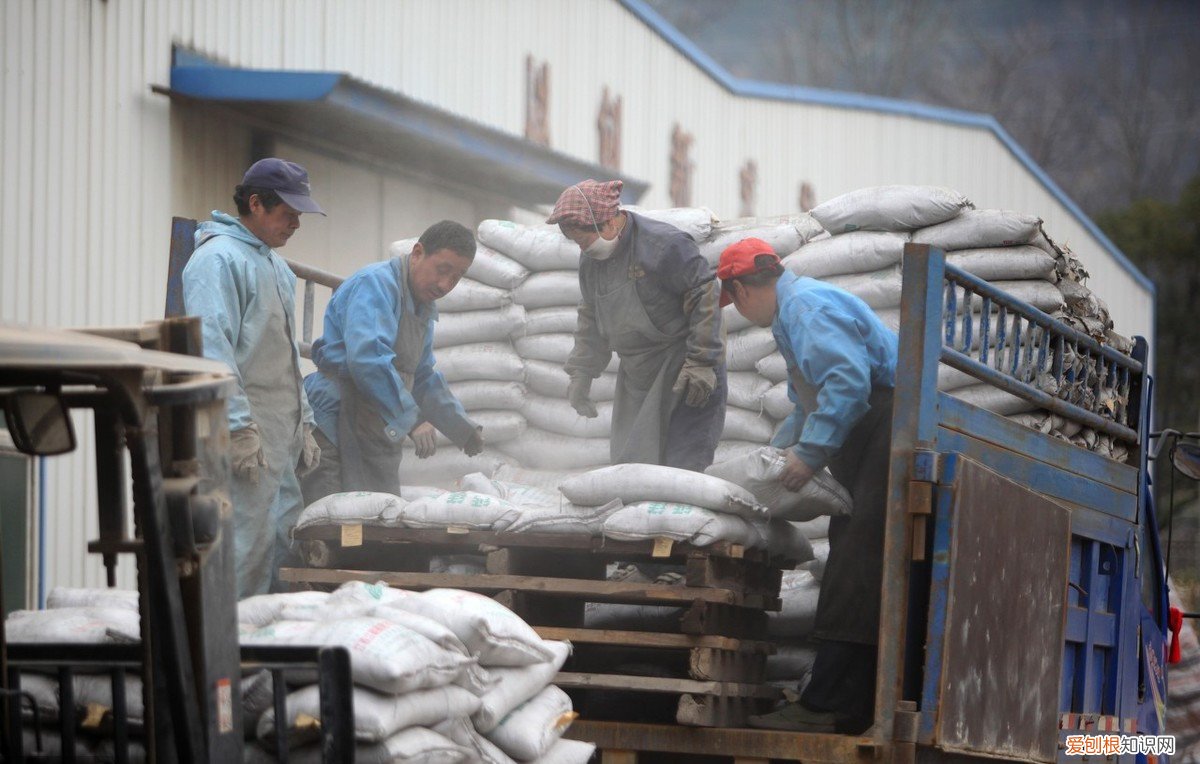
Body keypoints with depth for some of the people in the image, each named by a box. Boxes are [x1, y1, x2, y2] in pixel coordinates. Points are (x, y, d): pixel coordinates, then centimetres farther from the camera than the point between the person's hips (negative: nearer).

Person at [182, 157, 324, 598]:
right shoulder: (219, 259, -11)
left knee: (284, 543, 9)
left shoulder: (276, 266, 21)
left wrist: (303, 427, 24)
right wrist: (239, 429, -23)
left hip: (281, 442, 10)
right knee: (247, 548, -12)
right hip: (246, 437, -10)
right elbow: (212, 350, -19)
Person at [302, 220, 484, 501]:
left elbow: (423, 379, 31)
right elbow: (367, 359, -25)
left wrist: (463, 429, 27)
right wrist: (414, 419, -25)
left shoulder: (424, 307, 19)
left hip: (379, 436, 9)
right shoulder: (376, 284, -11)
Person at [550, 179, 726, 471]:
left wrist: (702, 362, -22)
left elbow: (705, 297, -19)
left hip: (682, 373, -8)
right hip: (637, 376, 8)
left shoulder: (663, 244, -20)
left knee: (680, 466, -12)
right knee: (629, 462, 5)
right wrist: (581, 373, 14)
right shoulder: (591, 260, 6)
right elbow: (592, 318, 19)